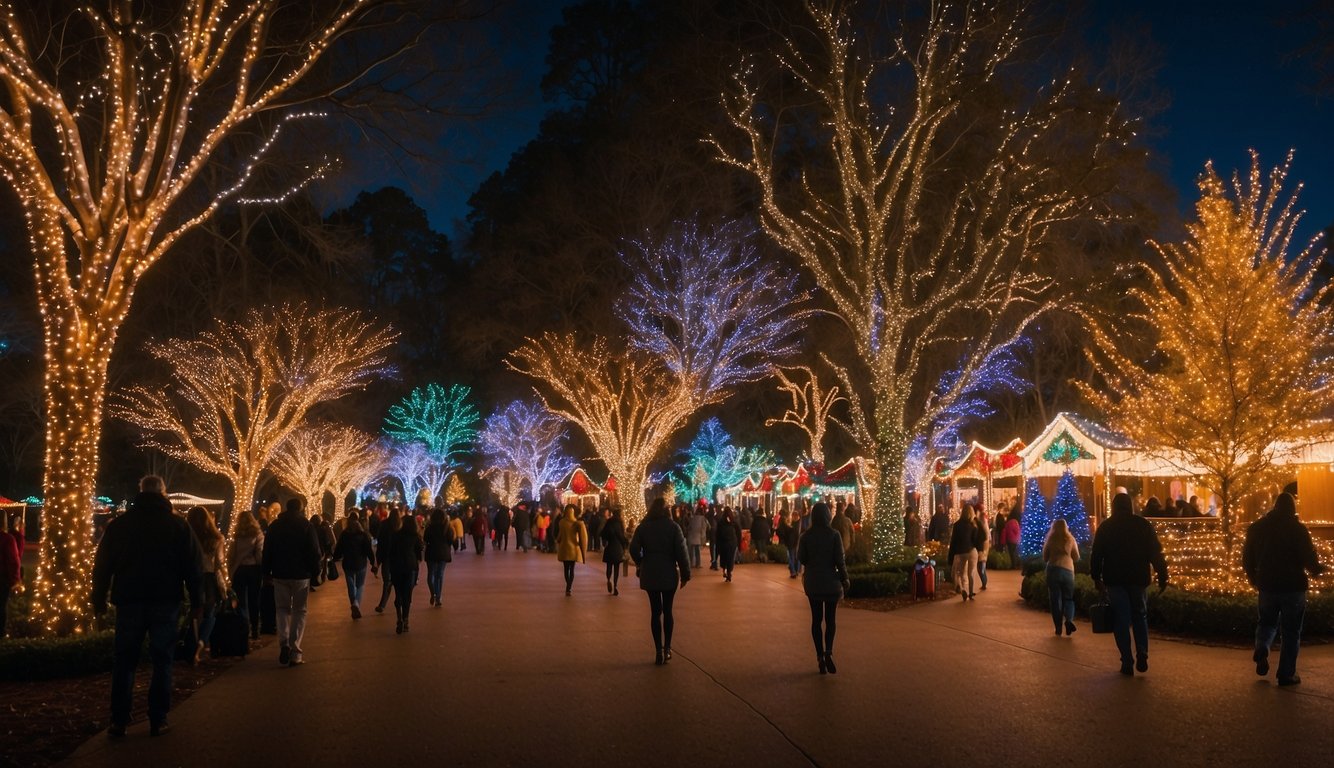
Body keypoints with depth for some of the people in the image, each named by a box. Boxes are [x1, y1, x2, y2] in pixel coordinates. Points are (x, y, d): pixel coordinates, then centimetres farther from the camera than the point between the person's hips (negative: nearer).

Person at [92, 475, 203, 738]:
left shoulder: (119, 524, 3)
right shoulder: (178, 525, -1)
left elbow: (102, 564, 5)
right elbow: (192, 567, -2)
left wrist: (99, 599, 13)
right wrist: (196, 602, 3)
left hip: (129, 601, 1)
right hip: (166, 603, -1)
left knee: (124, 661, 10)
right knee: (162, 662, 5)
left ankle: (119, 721, 9)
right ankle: (158, 720, 4)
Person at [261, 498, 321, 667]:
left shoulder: (274, 526, 3)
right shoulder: (307, 526, -6)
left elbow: (267, 552, 6)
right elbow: (314, 552, -8)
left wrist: (267, 572, 12)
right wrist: (315, 571, 1)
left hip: (279, 574, 2)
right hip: (301, 575, -2)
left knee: (283, 609, 15)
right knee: (299, 611, 6)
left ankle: (284, 644, -5)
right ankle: (295, 652, 0)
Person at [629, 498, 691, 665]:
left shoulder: (643, 527, -2)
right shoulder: (673, 527, -7)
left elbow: (633, 548, -5)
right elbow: (681, 551, -10)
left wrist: (640, 564, 13)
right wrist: (685, 574, -3)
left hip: (650, 574, 1)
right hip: (669, 574, -1)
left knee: (655, 611, 6)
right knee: (667, 611, 12)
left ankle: (659, 651, 3)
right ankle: (667, 648, 11)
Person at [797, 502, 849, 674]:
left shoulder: (806, 536, -6)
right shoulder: (834, 535, -11)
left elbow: (801, 559, -3)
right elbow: (839, 560, -11)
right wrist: (844, 579, 0)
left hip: (812, 583, 1)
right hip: (831, 582, -1)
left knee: (816, 619, 10)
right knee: (830, 618, 10)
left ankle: (820, 656, 8)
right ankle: (828, 652, -11)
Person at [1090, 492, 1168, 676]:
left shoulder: (1105, 527, 1)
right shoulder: (1143, 525, 1)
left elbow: (1097, 555, 2)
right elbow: (1156, 553, -2)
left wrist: (1096, 578, 11)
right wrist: (1162, 576, 3)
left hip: (1114, 580, -1)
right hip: (1138, 578, 1)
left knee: (1121, 621, 4)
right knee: (1140, 616, 15)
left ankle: (1127, 662, -1)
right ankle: (1142, 655, -2)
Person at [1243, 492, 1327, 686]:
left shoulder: (1257, 527, 3)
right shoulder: (1298, 529, -9)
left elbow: (1247, 557, 6)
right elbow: (1309, 558, -13)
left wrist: (1254, 578, 22)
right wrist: (1317, 569, 9)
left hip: (1267, 584, 3)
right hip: (1293, 586, -3)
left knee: (1267, 621, 21)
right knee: (1291, 630, 7)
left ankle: (1261, 649, -7)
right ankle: (1286, 674, 6)